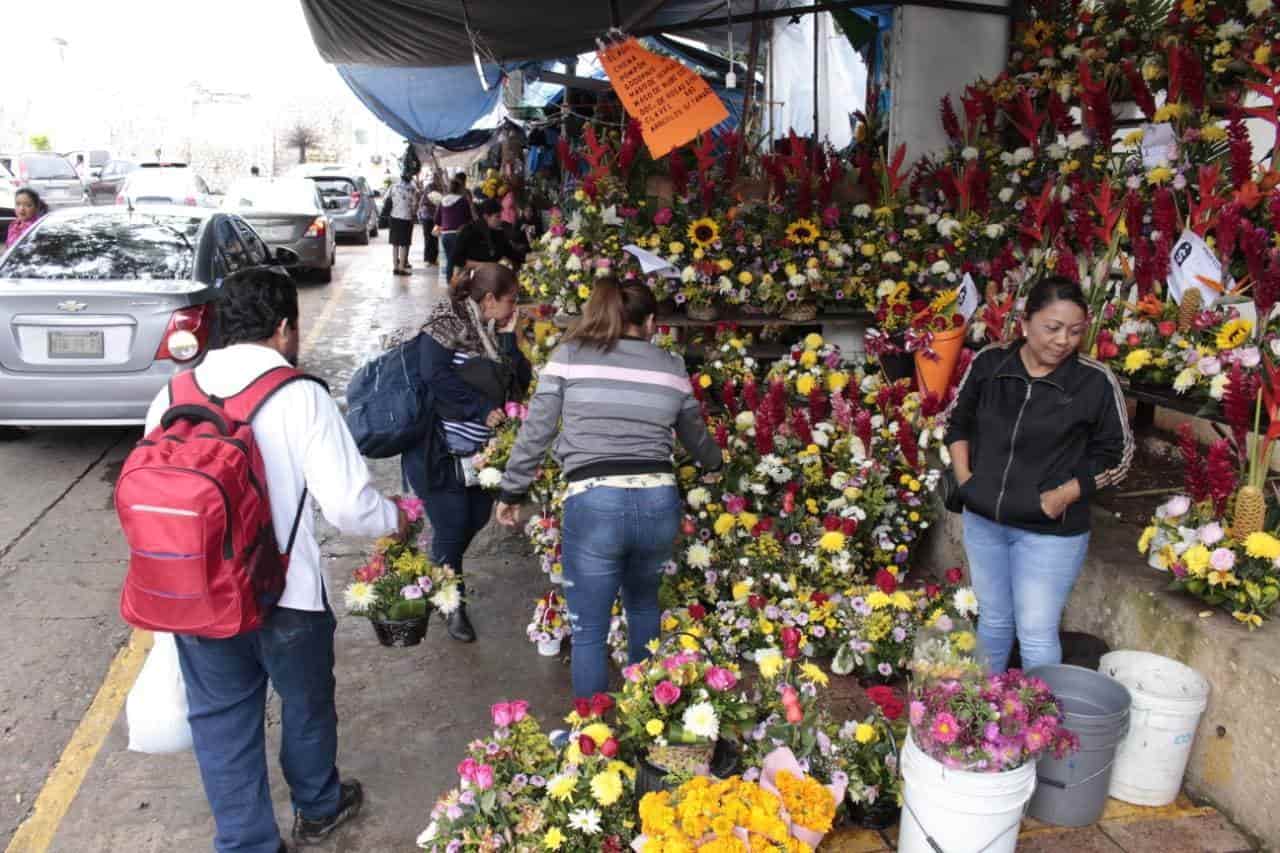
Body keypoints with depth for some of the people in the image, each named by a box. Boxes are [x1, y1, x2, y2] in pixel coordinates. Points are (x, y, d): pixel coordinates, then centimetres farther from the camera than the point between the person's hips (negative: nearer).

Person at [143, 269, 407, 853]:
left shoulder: (172, 396, -4)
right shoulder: (301, 396, -17)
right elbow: (348, 505, -19)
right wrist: (393, 519, 2)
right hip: (286, 592, -3)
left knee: (220, 718, 18)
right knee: (306, 703, 22)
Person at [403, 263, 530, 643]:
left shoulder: (495, 331, 8)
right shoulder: (446, 323, -13)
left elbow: (520, 382, 2)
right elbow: (435, 374, -25)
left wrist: (508, 337, -8)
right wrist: (483, 409, -22)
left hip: (481, 453, 7)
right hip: (441, 453, -7)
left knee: (477, 519, 13)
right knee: (452, 528, 0)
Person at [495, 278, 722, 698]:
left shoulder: (569, 356, 5)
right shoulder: (672, 367, 13)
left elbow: (536, 431, 4)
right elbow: (696, 435, 27)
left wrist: (511, 491, 16)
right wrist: (716, 464, 48)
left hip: (594, 502, -4)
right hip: (659, 501, 4)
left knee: (589, 631, 10)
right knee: (643, 603, 30)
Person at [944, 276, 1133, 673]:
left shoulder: (1096, 381, -13)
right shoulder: (989, 363, -4)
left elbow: (1116, 454, -3)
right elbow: (958, 421, 12)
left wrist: (1065, 494, -12)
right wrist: (963, 476, 2)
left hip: (1050, 531, -4)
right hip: (983, 520, 4)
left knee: (1036, 632, 2)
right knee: (993, 620, 21)